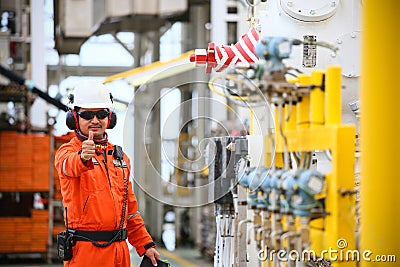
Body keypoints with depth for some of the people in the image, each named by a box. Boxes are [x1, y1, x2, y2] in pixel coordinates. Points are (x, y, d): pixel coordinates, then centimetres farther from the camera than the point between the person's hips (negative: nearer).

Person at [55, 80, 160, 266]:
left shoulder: (120, 157, 17)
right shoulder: (68, 151, -2)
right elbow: (69, 165, -28)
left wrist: (145, 245, 17)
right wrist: (84, 157, -50)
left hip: (120, 251, 6)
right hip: (86, 250, -5)